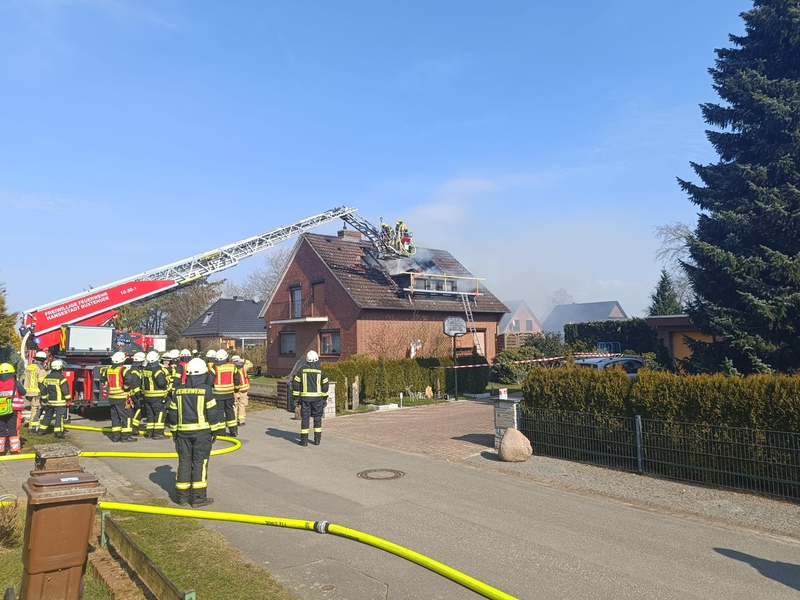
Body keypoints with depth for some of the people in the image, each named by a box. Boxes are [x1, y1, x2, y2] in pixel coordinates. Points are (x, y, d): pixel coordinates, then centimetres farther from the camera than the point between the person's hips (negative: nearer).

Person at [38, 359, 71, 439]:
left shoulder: (47, 377, 6)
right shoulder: (61, 378, -14)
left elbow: (43, 389, 12)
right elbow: (65, 390, -14)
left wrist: (44, 399, 23)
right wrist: (69, 398, -3)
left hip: (49, 401, 7)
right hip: (59, 402, -6)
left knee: (47, 415, 19)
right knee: (59, 416, -4)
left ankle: (42, 430, 27)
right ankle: (58, 432, -6)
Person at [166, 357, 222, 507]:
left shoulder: (179, 390, 4)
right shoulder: (205, 389, -9)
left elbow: (172, 412, 10)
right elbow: (213, 412, -8)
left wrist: (174, 430, 20)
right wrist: (214, 430, 3)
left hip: (183, 432, 4)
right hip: (202, 431, -4)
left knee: (184, 462, 12)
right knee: (199, 463, 1)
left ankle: (182, 496, 20)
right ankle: (198, 498, 5)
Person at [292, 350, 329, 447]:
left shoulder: (302, 370, 0)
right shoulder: (321, 370, -1)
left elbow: (296, 384, 0)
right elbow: (325, 385, 2)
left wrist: (296, 397, 6)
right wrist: (325, 398, 10)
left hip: (305, 397, 0)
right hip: (317, 397, 0)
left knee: (305, 418, 4)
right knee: (317, 418, 10)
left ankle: (304, 440, 4)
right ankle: (317, 439, 11)